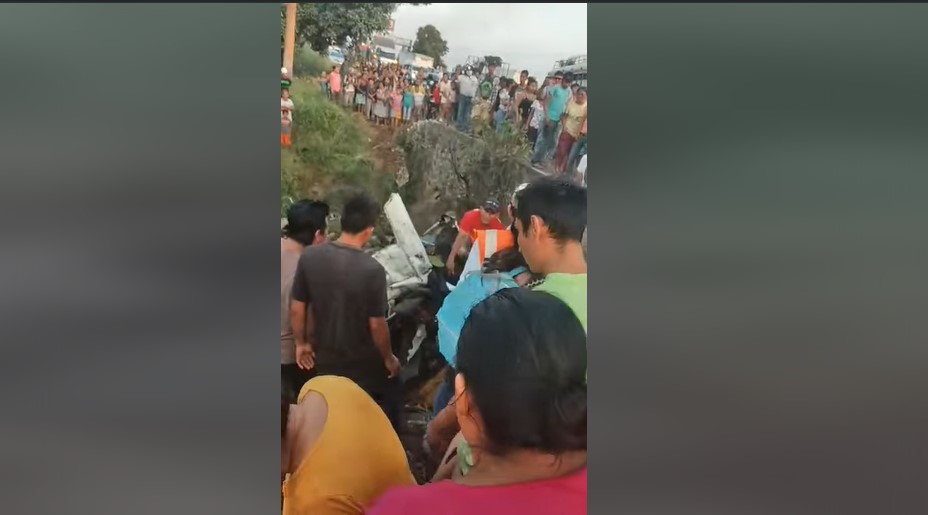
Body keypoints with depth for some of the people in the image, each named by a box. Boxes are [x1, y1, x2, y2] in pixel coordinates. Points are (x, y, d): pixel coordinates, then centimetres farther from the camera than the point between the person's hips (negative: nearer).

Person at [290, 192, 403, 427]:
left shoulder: (309, 256, -14)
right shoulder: (372, 269, -27)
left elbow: (297, 309, -6)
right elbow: (376, 325, -19)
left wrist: (301, 343, 11)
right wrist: (389, 358, -2)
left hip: (325, 360, 4)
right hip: (365, 365, -4)